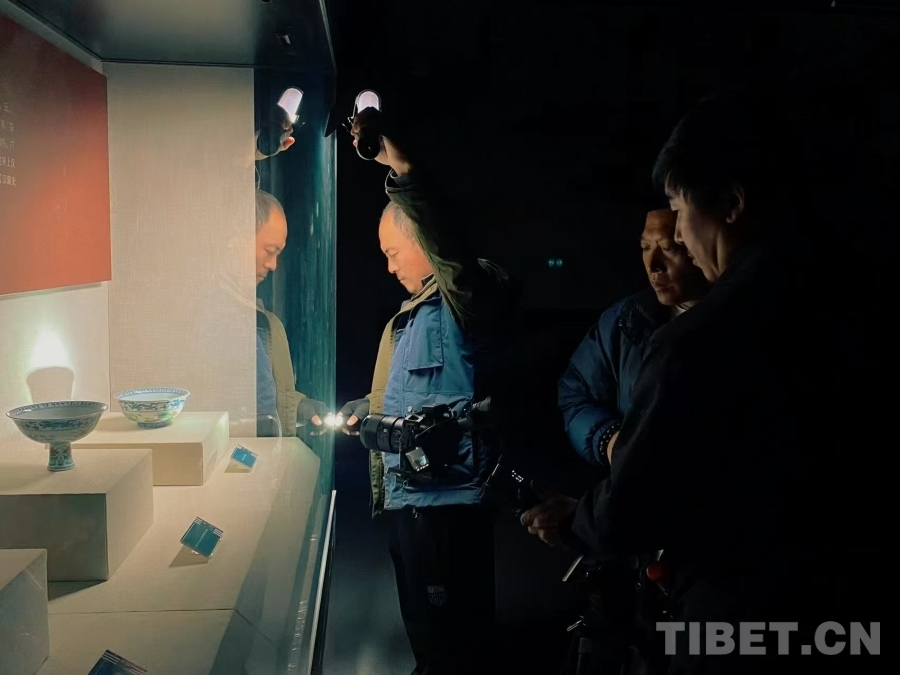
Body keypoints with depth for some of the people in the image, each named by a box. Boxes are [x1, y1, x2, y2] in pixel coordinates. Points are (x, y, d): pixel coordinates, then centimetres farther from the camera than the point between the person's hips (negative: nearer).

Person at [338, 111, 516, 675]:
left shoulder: (467, 297, -10)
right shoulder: (412, 315, 20)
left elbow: (447, 242, -33)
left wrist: (402, 170, -42)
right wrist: (355, 414, 21)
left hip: (449, 499, -10)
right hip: (408, 497, 10)